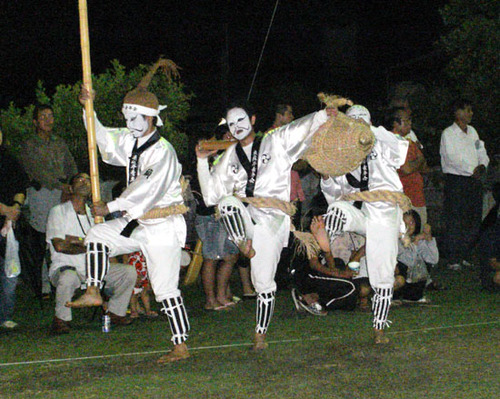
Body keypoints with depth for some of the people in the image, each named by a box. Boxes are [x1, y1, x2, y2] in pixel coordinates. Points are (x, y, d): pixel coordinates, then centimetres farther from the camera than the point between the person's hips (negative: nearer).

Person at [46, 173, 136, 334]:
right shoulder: (58, 211, -1)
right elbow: (59, 246, -14)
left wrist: (76, 240, -13)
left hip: (92, 267, 5)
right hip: (65, 266, -5)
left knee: (128, 271, -11)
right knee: (68, 278, -41)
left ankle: (114, 313, 4)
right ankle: (61, 319, -18)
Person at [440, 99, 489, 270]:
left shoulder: (472, 131, 16)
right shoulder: (448, 134, -6)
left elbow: (482, 153, 17)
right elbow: (452, 158, -15)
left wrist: (482, 166, -4)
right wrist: (472, 170, -18)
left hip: (474, 180, 7)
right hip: (456, 180, -7)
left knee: (473, 221, 7)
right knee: (454, 222, -7)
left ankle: (463, 256, 16)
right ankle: (453, 259, -3)